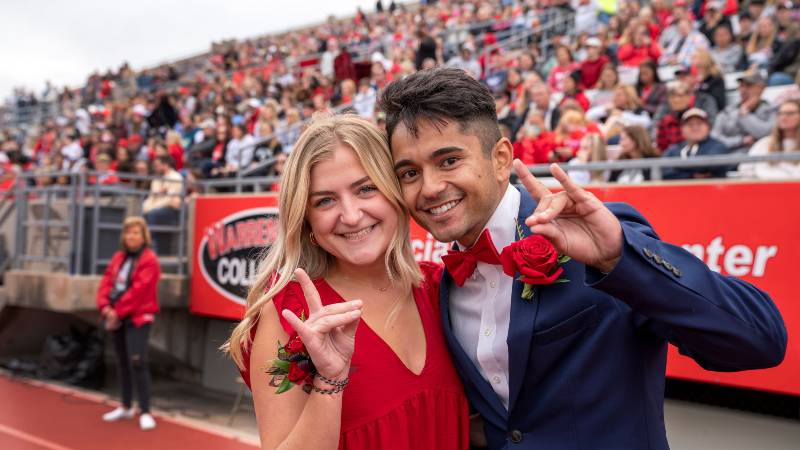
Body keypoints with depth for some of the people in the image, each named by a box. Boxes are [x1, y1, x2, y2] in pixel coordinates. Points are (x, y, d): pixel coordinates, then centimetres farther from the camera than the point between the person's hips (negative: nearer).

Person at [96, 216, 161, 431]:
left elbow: (138, 291, -18)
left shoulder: (149, 260, -10)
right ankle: (126, 407, 27)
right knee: (122, 362, 15)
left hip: (137, 318, -8)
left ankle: (145, 412, -9)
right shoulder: (118, 257, 13)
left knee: (137, 362, -15)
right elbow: (106, 283, 6)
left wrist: (118, 312, -16)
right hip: (116, 317, 8)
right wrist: (106, 307, -10)